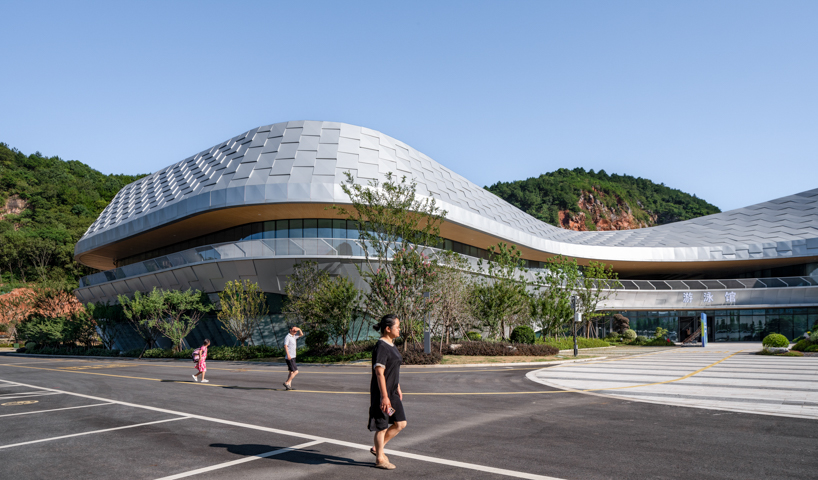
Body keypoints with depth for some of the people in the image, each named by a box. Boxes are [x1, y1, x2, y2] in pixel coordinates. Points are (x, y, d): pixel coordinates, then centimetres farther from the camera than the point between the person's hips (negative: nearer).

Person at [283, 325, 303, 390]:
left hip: (293, 357, 10)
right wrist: (288, 355, -36)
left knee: (291, 372, 12)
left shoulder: (294, 336, 14)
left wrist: (299, 329, 6)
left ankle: (289, 386, 15)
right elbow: (285, 346, -24)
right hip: (290, 357, -10)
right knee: (296, 371, -13)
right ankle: (287, 383, -9)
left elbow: (301, 334, 27)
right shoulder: (287, 337, -12)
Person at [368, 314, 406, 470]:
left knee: (400, 423, 11)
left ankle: (377, 448, 25)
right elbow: (379, 373, -23)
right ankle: (380, 459, 20)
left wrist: (398, 389, 22)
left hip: (392, 392, 9)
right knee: (382, 426, 4)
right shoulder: (381, 347, -19)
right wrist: (384, 397, -23)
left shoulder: (391, 345, 11)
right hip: (381, 392, -9)